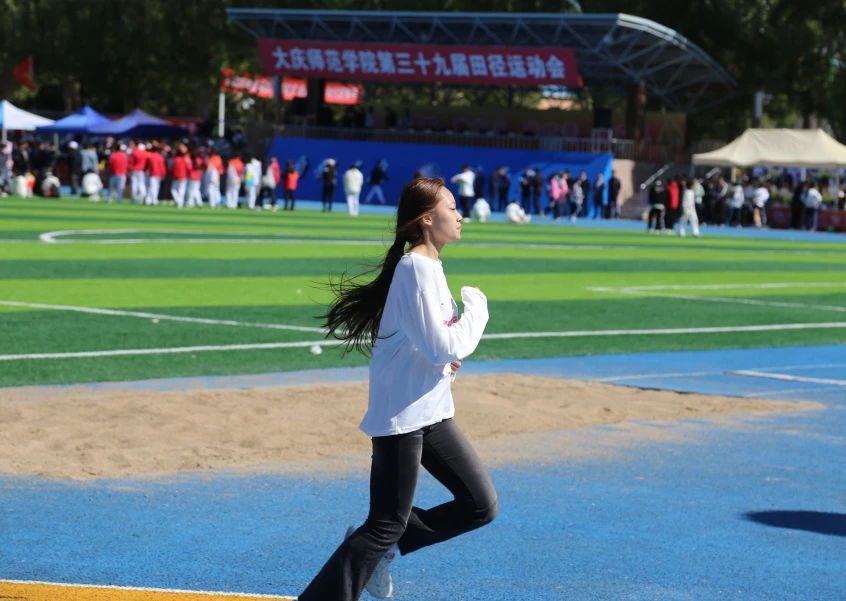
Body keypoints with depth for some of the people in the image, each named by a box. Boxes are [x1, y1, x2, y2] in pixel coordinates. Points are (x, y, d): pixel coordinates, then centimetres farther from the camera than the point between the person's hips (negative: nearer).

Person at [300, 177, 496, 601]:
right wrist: (476, 309, -9)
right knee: (388, 525, -6)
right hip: (401, 415, -9)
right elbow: (442, 348, -24)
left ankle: (380, 549, 16)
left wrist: (449, 357, 3)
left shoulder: (429, 266, 11)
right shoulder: (417, 269, -18)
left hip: (431, 411, 9)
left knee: (481, 505, 9)